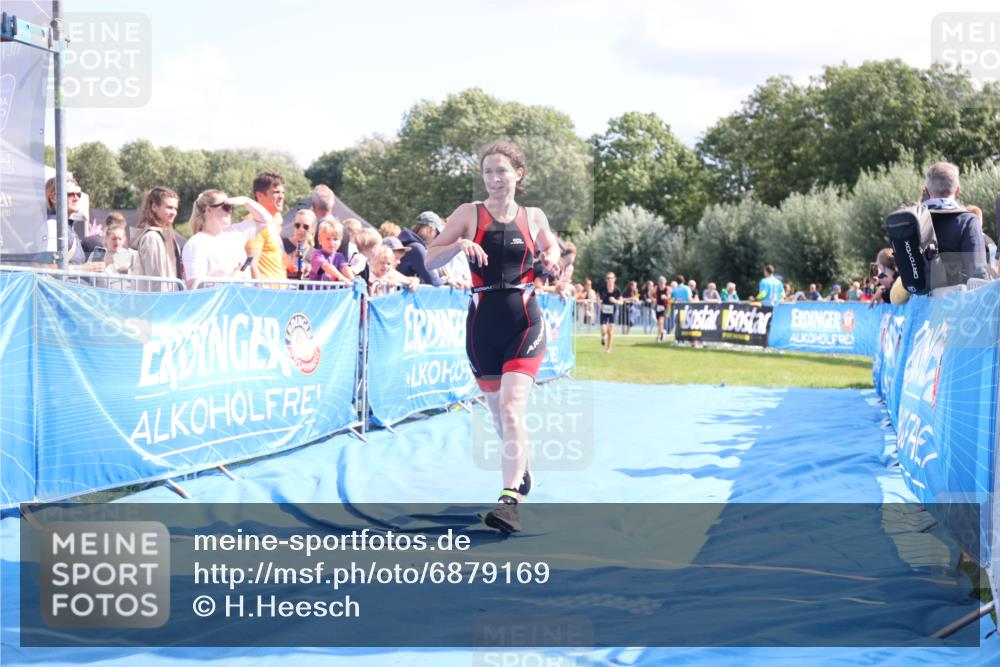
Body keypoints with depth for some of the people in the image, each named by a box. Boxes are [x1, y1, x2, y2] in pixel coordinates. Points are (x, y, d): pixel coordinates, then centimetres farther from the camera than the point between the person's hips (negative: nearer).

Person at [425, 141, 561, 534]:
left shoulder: (534, 217, 5)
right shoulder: (469, 213, 1)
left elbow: (550, 246, 25)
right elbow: (430, 260, 0)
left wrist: (552, 259, 1)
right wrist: (459, 244, -19)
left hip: (524, 322, -2)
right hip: (483, 323, 2)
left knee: (511, 409, -18)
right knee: (498, 412, 14)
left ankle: (509, 498, -23)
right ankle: (522, 472, 40)